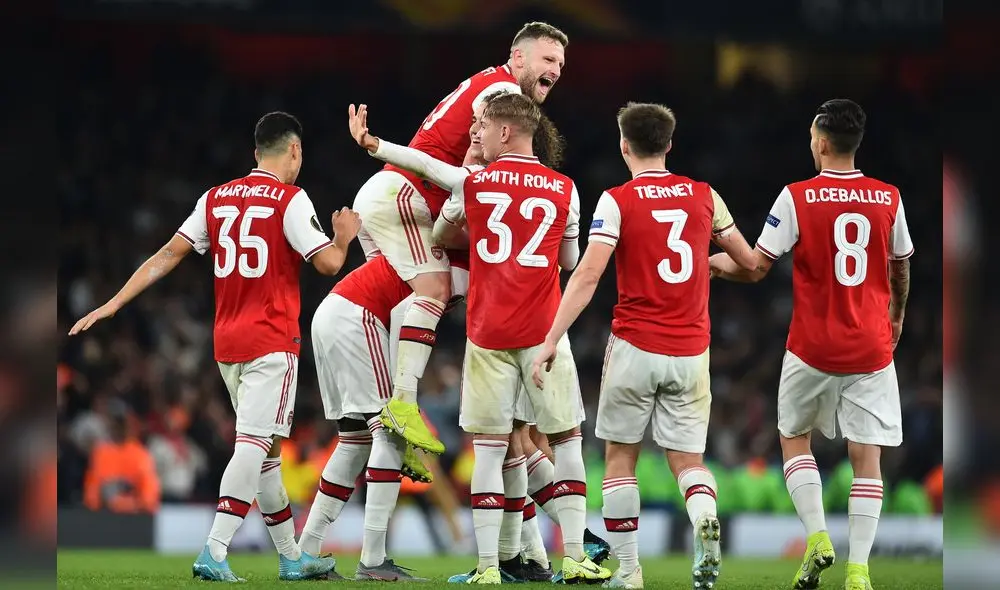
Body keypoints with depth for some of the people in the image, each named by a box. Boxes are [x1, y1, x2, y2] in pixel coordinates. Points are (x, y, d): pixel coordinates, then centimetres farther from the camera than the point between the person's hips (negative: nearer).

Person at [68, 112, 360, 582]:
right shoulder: (290, 200, -7)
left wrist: (113, 304, 9)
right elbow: (328, 263, -9)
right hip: (272, 341, -7)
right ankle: (214, 553, -24)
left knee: (264, 450, 14)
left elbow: (169, 255, 7)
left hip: (227, 344, 7)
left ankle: (291, 557, 22)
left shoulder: (216, 198, 10)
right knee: (255, 445, -12)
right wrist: (344, 237, 13)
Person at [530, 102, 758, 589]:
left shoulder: (617, 201, -6)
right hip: (691, 350, 3)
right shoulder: (704, 196, 5)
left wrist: (551, 341, -14)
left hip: (635, 346, -3)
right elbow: (749, 261, 17)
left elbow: (587, 275, -15)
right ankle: (705, 520, -24)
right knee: (687, 458, 8)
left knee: (620, 456, 10)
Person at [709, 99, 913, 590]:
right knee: (866, 454, 2)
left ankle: (817, 537, 2)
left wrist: (716, 264, 13)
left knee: (794, 436, 19)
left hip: (813, 347, -2)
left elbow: (755, 269, -6)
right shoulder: (888, 199, 0)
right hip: (871, 347, 2)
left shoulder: (796, 197, -9)